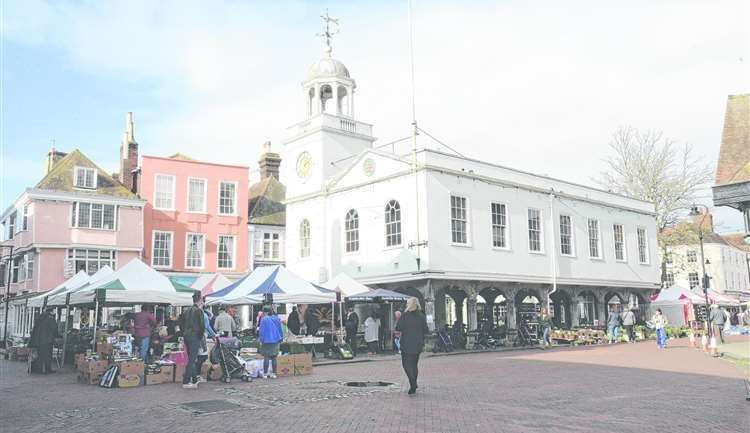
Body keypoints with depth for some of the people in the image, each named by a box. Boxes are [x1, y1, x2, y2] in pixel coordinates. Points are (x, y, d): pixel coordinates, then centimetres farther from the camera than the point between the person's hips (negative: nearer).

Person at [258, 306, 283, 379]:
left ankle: (265, 374, 2)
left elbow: (261, 331, -10)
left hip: (267, 341, -5)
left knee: (266, 358, 0)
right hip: (275, 341, 5)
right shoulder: (276, 318, 7)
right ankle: (273, 373, 12)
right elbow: (280, 329, 13)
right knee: (274, 358, 9)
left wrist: (261, 340, -3)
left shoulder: (264, 319, -10)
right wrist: (280, 338, 20)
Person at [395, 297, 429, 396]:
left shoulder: (405, 315, -10)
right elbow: (426, 330, 2)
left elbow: (398, 328, -13)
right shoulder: (421, 316, 1)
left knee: (406, 364, 0)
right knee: (415, 364, 15)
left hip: (406, 344, -4)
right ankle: (413, 385, 19)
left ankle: (413, 383, -19)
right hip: (418, 344, 4)